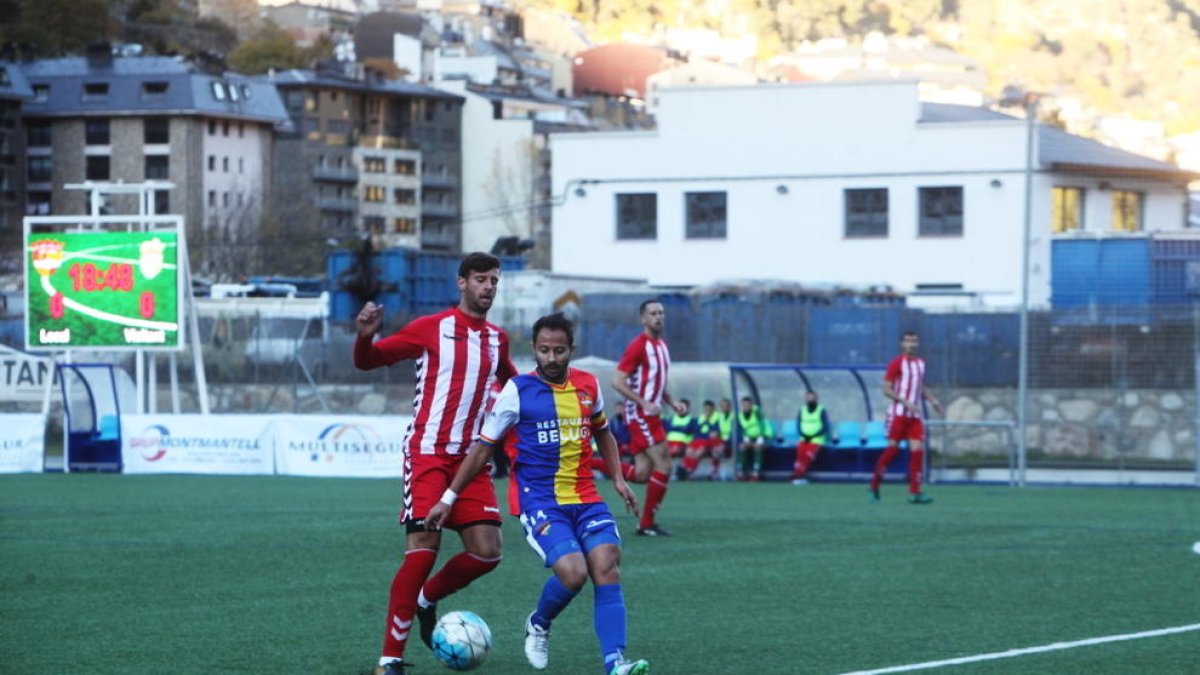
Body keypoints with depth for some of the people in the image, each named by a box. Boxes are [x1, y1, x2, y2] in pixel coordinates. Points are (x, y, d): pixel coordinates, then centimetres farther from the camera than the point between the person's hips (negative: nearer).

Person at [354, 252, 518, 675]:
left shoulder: (497, 340, 12)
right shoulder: (432, 328, -3)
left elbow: (512, 384, 32)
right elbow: (367, 361, -2)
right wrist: (365, 337, -23)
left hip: (470, 460, 5)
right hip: (428, 453, -5)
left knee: (486, 552, -5)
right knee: (423, 549, -13)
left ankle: (426, 599, 25)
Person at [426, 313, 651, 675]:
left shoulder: (589, 386, 8)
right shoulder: (517, 391, -5)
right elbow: (482, 447, 0)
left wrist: (618, 478, 15)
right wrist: (448, 498, 0)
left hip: (585, 498, 4)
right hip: (539, 500, -4)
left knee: (607, 567, -16)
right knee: (573, 572, -23)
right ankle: (538, 625, 9)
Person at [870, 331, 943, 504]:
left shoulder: (920, 363, 14)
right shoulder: (896, 363, -6)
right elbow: (887, 390, -10)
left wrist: (932, 400, 10)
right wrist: (906, 402, -20)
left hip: (915, 415, 5)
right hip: (898, 414, -5)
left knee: (918, 449, -7)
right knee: (892, 448, -8)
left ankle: (914, 492, -8)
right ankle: (874, 486, 8)